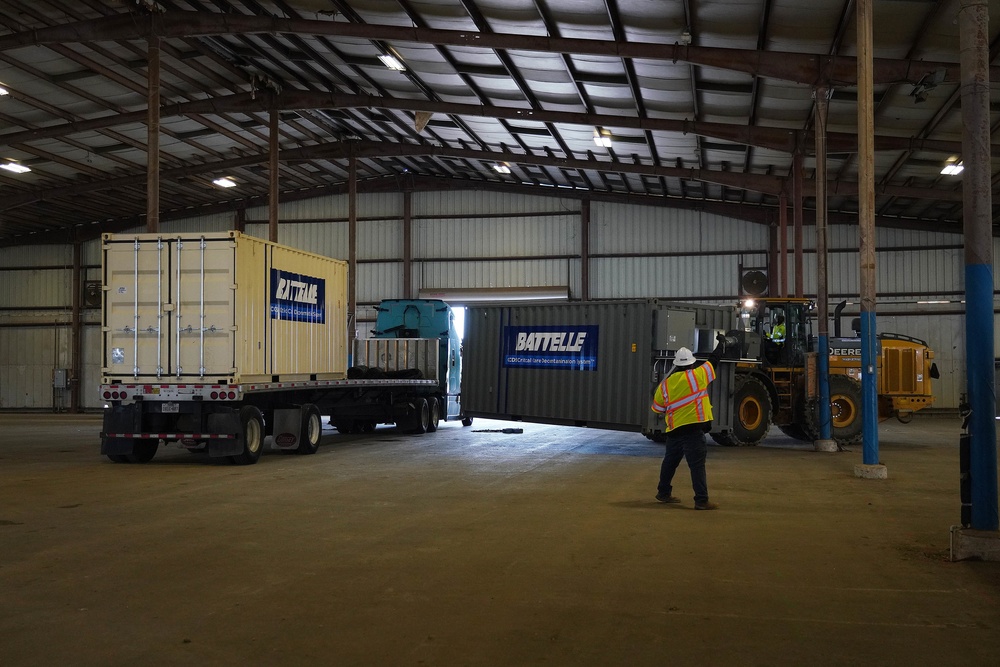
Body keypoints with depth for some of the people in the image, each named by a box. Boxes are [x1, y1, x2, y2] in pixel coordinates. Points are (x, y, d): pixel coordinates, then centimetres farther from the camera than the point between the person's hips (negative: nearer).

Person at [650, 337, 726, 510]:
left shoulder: (665, 384, 9)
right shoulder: (697, 375, -3)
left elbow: (657, 408, 16)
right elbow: (714, 359, 8)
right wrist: (721, 342, 24)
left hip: (674, 429, 5)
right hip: (694, 429, -5)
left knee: (670, 461, 19)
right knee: (697, 465, -5)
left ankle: (663, 492, 32)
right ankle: (702, 500, -7)